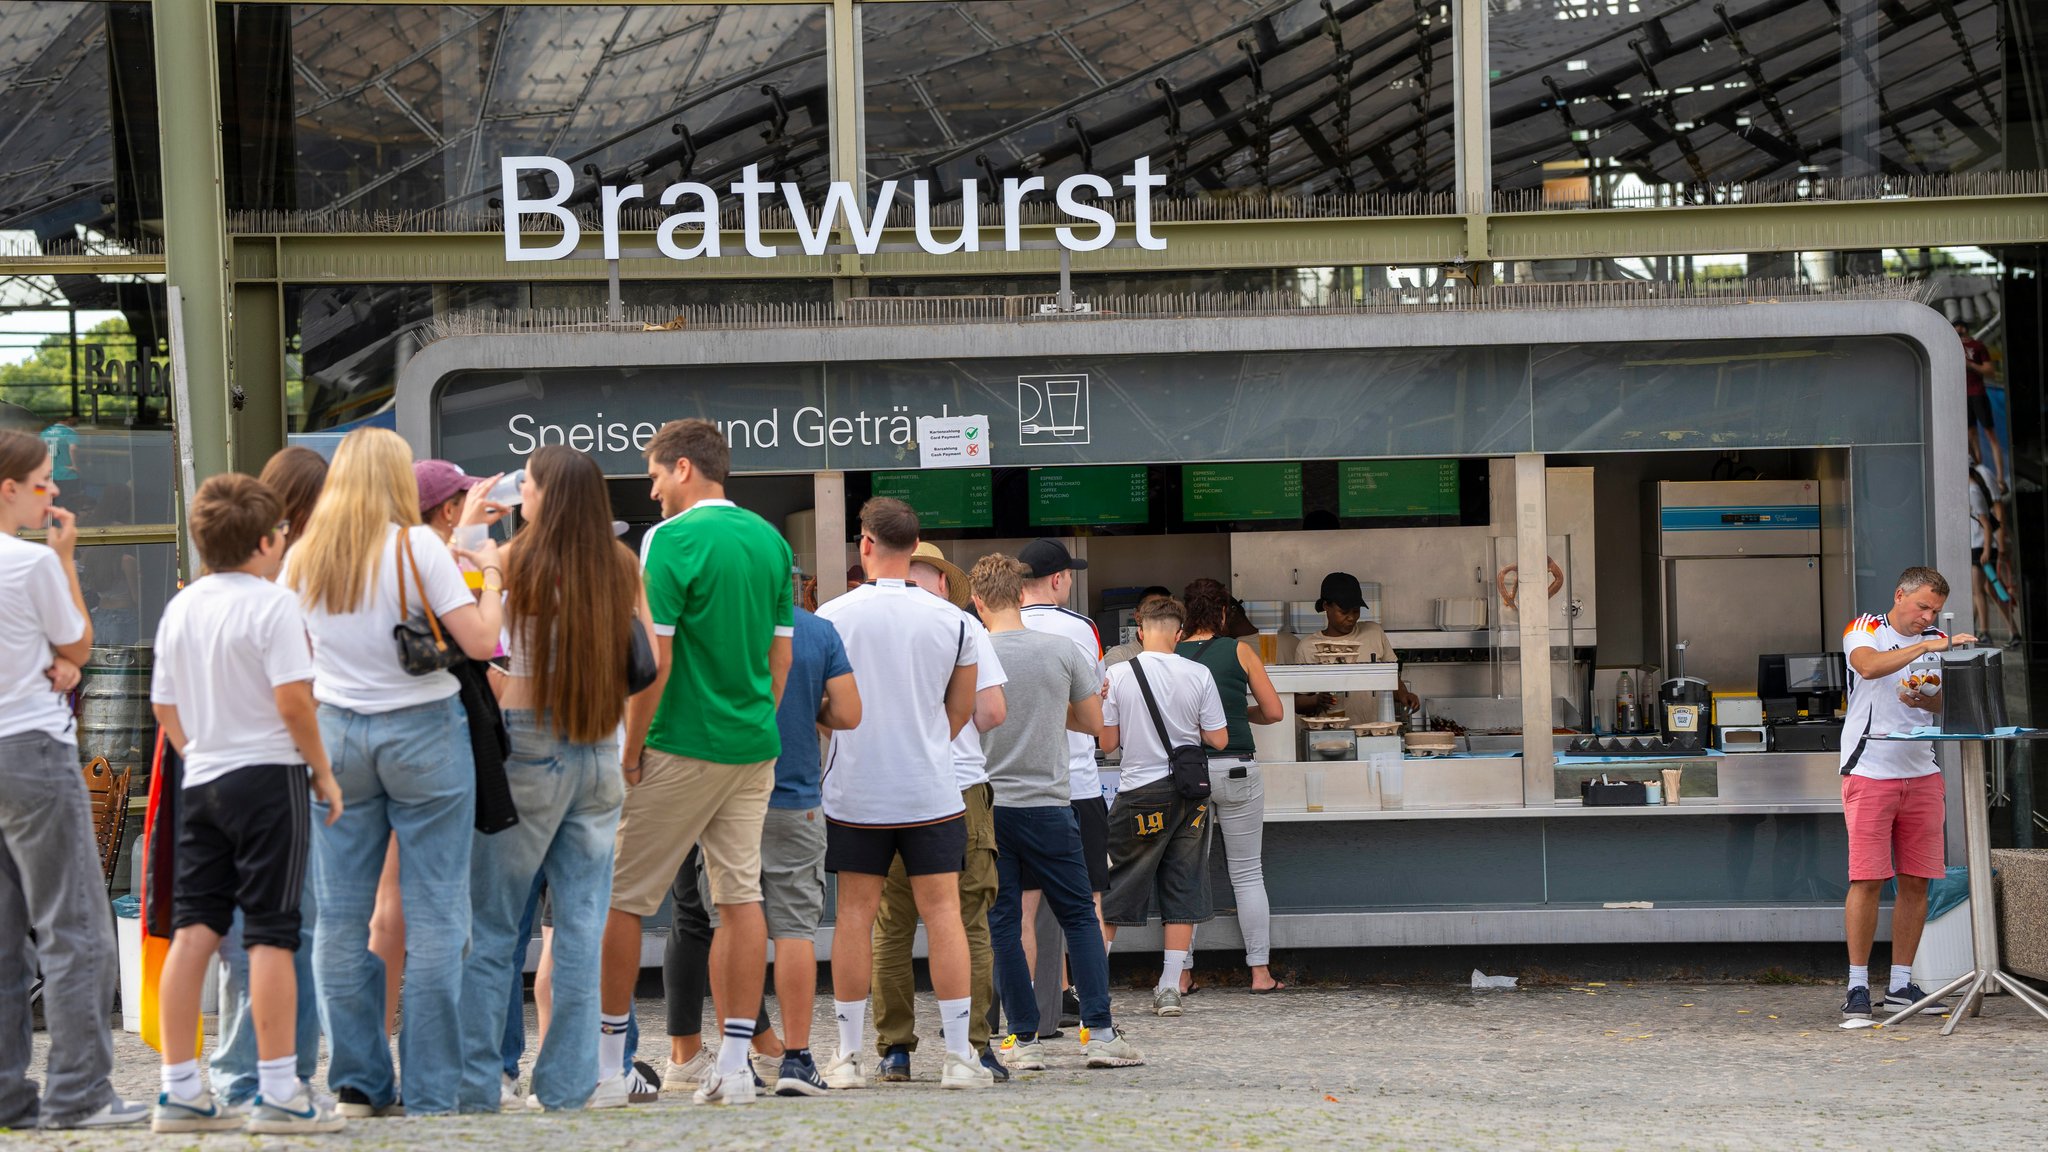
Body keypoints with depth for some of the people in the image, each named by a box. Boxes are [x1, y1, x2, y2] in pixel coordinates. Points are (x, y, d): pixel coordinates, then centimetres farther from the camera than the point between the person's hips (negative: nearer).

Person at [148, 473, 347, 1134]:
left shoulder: (180, 608, 10)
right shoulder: (273, 605, -11)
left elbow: (164, 707, 14)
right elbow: (293, 700, -16)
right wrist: (323, 774, -6)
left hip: (201, 781, 7)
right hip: (268, 775, -6)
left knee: (193, 930, 6)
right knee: (271, 935, -4)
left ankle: (180, 1091, 7)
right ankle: (280, 1092, -3)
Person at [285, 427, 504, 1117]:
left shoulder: (303, 557, 4)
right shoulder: (416, 546, -9)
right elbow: (480, 641, -12)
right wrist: (489, 575, 5)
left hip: (335, 731, 4)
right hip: (421, 730, -4)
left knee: (340, 916, 7)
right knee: (434, 917, 0)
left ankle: (357, 1084, 8)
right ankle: (429, 1094, -1)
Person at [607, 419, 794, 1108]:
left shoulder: (672, 540, -12)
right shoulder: (771, 541, 9)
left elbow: (654, 658, -15)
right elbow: (781, 655, 13)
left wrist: (631, 749, -9)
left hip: (683, 745, -7)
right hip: (754, 745, 7)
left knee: (621, 898, 2)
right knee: (741, 896, 6)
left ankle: (606, 1063, 4)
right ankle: (735, 1065, 4)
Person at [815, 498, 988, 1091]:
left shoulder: (832, 616, -6)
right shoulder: (952, 620, -2)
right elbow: (962, 710, 9)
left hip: (854, 791, 0)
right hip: (931, 791, 0)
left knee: (855, 914, 6)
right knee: (942, 912, 2)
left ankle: (848, 1055, 7)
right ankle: (958, 1054, -1)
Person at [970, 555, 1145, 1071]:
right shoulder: (1062, 651, -3)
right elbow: (1093, 723, 8)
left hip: (984, 806, 0)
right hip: (1047, 805, 0)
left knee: (1002, 923, 5)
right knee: (1079, 916, 8)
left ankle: (1025, 1039, 4)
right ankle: (1100, 1032, 0)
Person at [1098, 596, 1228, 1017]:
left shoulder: (1119, 676, -7)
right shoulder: (1198, 675, -5)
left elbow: (1108, 743, -3)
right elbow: (1218, 740, -2)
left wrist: (1103, 707, 14)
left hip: (1140, 795, -1)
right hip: (1190, 792, 1)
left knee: (1110, 888, 9)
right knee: (1183, 889, 8)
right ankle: (1170, 988, 5)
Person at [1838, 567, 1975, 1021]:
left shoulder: (1936, 642, 14)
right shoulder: (1864, 630, 0)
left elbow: (1947, 702, 4)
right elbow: (1869, 666, -22)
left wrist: (1922, 699, -18)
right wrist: (1926, 646, -30)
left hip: (1921, 774, 5)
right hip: (1869, 773, -5)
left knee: (1916, 881, 3)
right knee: (1867, 879, -8)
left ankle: (1901, 984, 11)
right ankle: (1858, 986, -4)